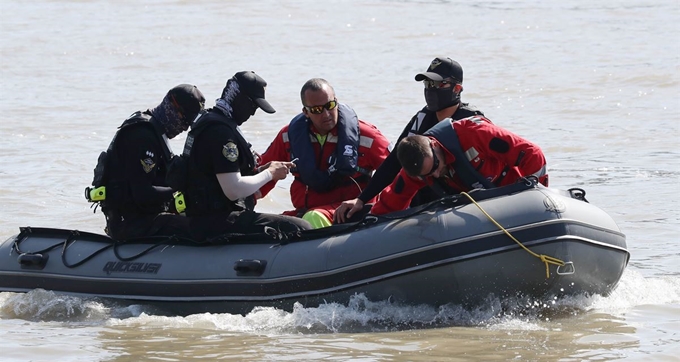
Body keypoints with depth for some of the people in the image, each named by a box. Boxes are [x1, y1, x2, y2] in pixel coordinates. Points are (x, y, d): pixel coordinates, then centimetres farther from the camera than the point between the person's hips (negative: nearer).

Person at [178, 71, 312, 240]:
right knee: (301, 229, -19)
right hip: (216, 224, -11)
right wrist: (269, 174, -6)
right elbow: (234, 191, -21)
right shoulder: (220, 131, -16)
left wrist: (260, 170, 10)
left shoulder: (206, 121, 17)